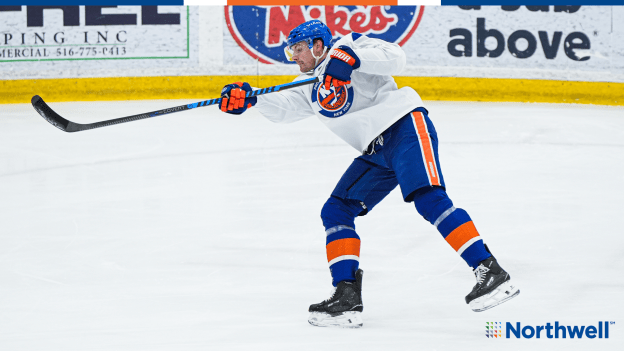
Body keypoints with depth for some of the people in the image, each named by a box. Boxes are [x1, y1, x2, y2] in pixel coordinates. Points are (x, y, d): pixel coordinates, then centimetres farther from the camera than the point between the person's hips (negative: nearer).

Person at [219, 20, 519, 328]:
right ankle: (347, 296, -4)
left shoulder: (348, 46, 0)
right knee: (335, 211, 0)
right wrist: (249, 100, -5)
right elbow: (283, 108, 11)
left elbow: (394, 58, -13)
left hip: (404, 126, -9)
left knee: (428, 198, -26)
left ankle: (490, 271, -31)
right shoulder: (310, 88, 23)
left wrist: (351, 58, -25)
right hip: (376, 154, 9)